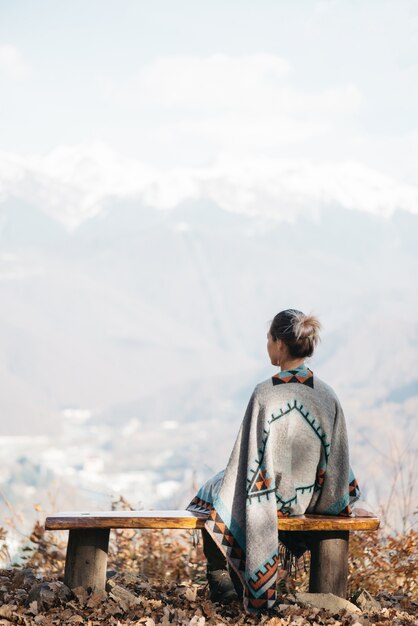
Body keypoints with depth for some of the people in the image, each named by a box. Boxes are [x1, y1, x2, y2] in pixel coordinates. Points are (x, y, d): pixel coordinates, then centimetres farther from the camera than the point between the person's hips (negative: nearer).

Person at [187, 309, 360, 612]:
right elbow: (336, 459, -3)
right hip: (308, 501, 5)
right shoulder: (326, 395, -12)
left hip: (269, 497, -5)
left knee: (211, 492, 28)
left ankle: (222, 582, 27)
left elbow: (249, 456, -18)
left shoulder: (266, 394, -24)